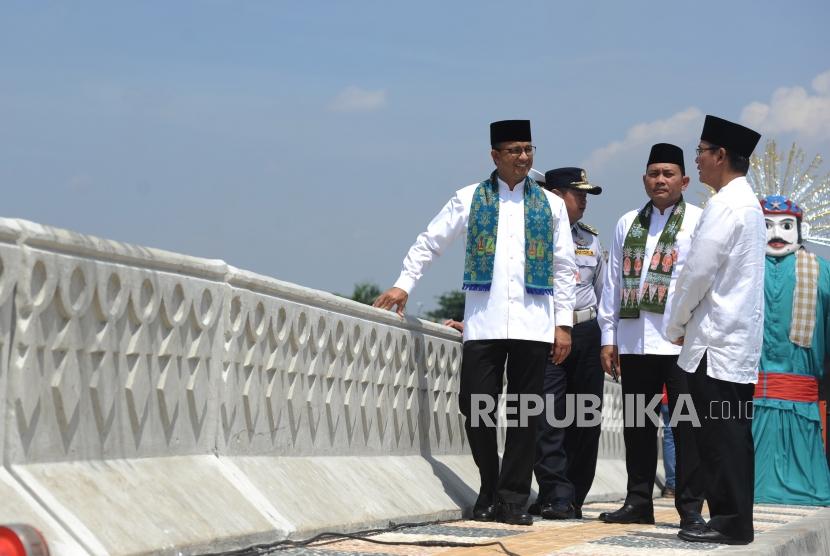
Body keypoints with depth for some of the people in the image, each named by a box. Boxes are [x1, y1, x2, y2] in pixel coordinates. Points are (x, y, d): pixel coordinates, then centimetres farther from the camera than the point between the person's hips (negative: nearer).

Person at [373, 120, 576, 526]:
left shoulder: (550, 204, 11)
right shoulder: (470, 199, 9)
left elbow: (564, 268, 10)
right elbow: (429, 242, 11)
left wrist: (564, 323, 4)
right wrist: (404, 284, 1)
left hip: (533, 324, 1)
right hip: (483, 322, 0)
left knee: (525, 413, 1)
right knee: (476, 407, -3)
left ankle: (513, 499, 9)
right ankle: (489, 492, 15)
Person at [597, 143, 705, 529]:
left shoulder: (699, 222, 2)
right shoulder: (628, 224, 16)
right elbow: (613, 281, 16)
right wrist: (609, 336, 11)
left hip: (681, 341, -5)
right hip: (634, 341, 5)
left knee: (686, 426, -3)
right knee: (637, 424, 10)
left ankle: (690, 508, 2)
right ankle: (638, 503, 19)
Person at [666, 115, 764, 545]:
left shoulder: (725, 206, -13)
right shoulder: (747, 202, 17)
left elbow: (698, 271, -16)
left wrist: (676, 324, -3)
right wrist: (687, 323, 15)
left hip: (716, 341, -10)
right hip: (741, 340, 10)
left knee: (719, 434, -7)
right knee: (733, 434, 10)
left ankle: (729, 522, -6)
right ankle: (734, 520, 13)